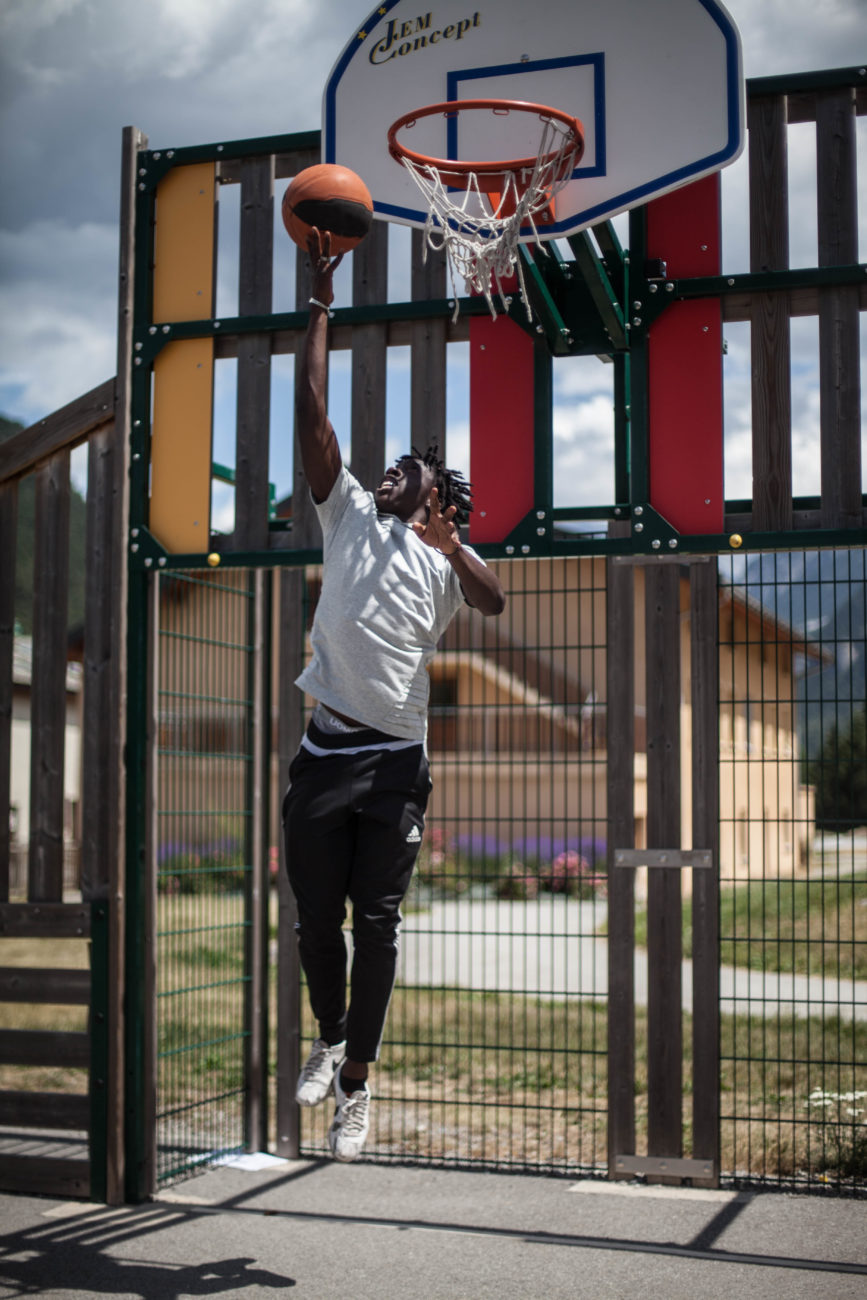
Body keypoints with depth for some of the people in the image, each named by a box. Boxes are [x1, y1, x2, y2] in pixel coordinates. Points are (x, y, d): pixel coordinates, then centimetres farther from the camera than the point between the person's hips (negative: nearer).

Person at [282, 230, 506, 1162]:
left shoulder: (445, 560, 6)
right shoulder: (350, 516, 12)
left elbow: (496, 602, -18)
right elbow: (310, 409, 6)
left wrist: (452, 547, -35)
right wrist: (321, 303, 4)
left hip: (395, 765, -2)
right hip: (326, 753, 3)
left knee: (376, 925, 1)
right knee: (317, 920, 9)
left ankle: (356, 1085, 12)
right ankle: (330, 1041, 33)